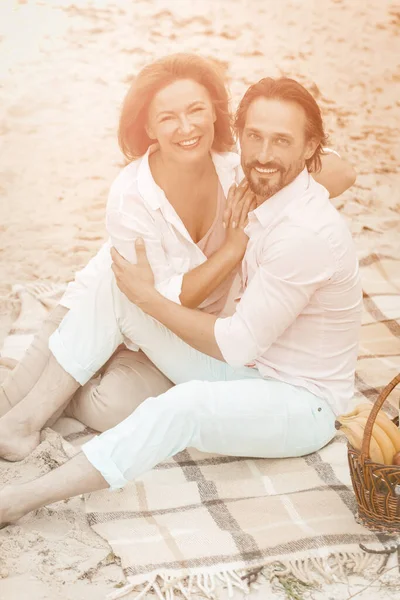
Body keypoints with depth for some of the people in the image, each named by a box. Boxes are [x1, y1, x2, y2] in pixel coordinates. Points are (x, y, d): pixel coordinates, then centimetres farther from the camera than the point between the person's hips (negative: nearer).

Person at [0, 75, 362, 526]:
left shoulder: (306, 232, -27)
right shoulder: (263, 197, -1)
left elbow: (238, 345, -22)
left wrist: (149, 298, -13)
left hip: (301, 404, -8)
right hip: (248, 368, 8)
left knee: (186, 405, -41)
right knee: (115, 290, -6)